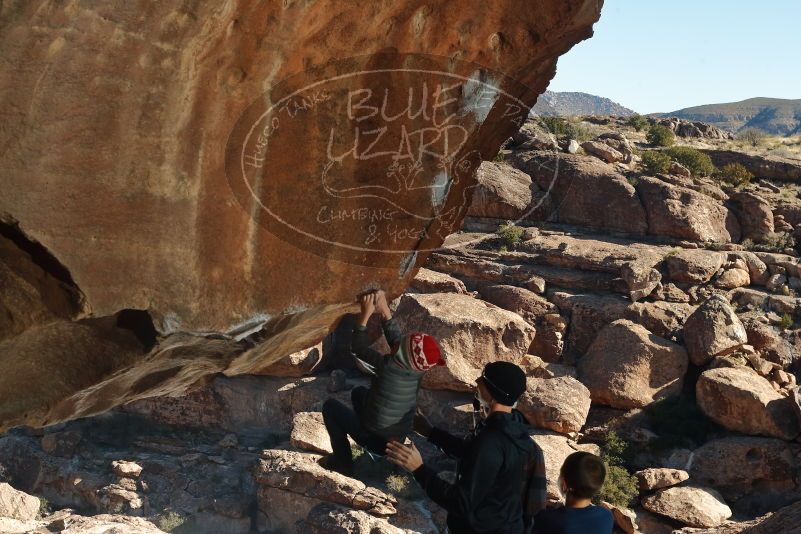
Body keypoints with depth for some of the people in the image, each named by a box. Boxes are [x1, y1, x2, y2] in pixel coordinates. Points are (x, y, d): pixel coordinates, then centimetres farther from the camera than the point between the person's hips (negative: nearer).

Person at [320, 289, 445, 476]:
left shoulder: (388, 366, -32)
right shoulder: (417, 370, -15)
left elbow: (358, 348, -16)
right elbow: (396, 338, 1)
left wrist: (365, 314, -13)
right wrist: (385, 310, -4)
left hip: (376, 440, -6)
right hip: (398, 439, 6)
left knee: (330, 405, 9)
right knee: (358, 392, 24)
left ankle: (343, 462, 9)